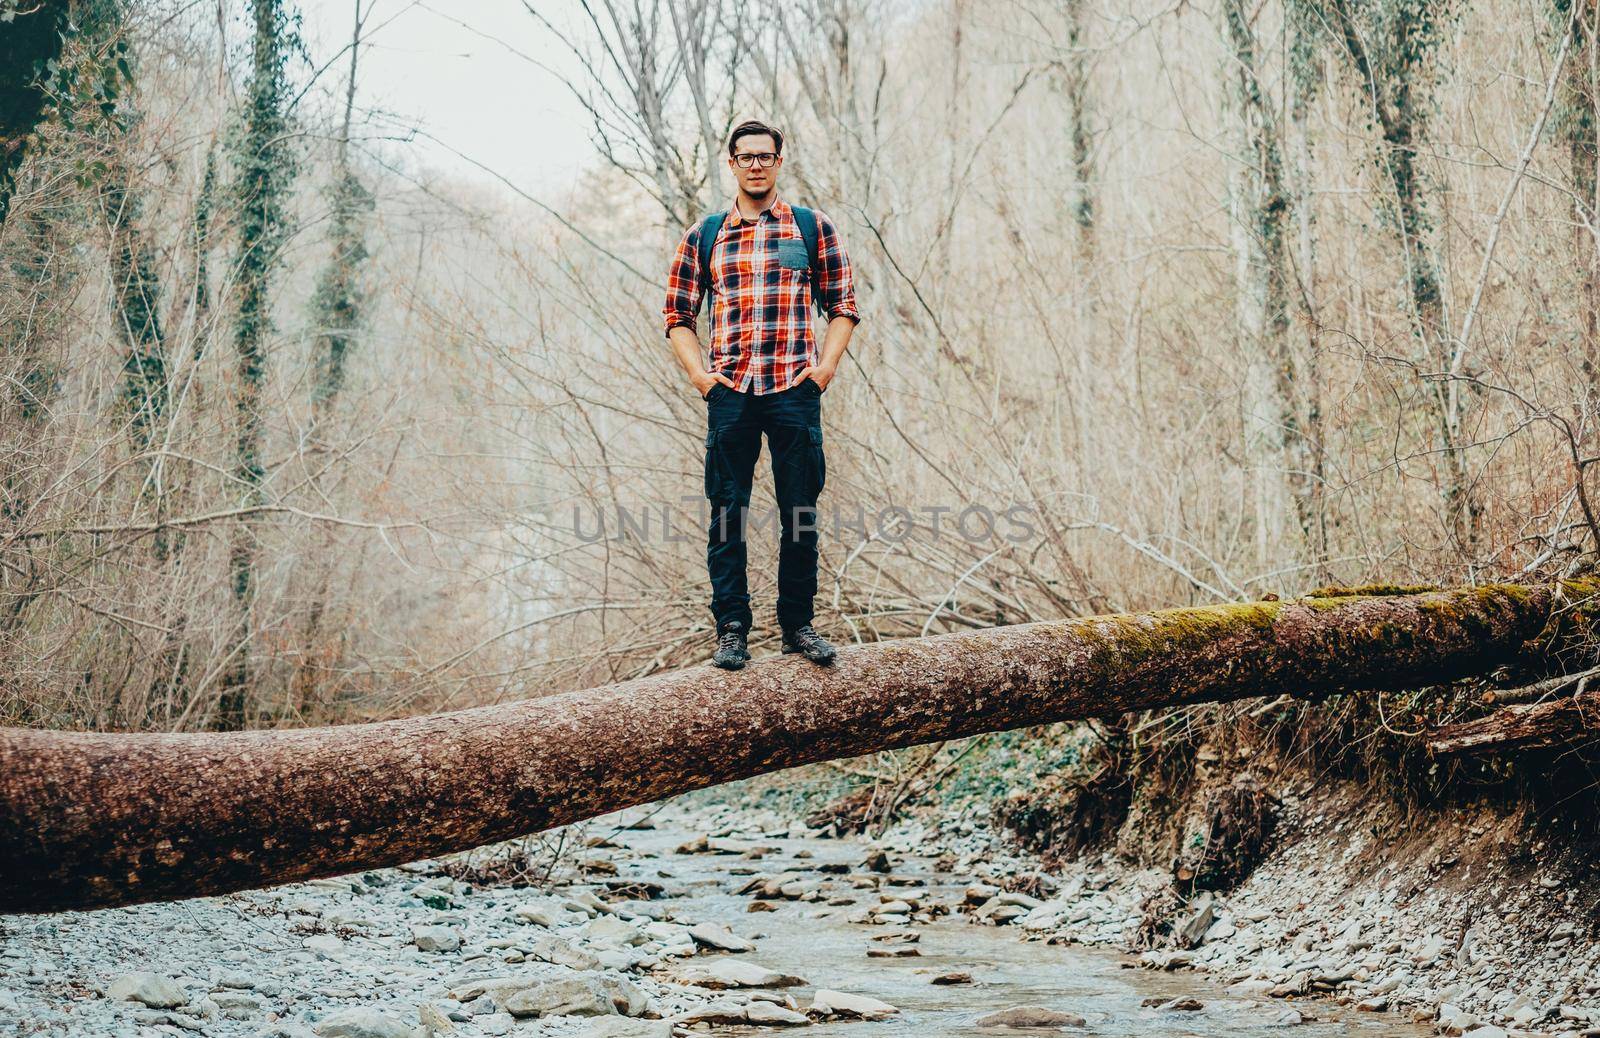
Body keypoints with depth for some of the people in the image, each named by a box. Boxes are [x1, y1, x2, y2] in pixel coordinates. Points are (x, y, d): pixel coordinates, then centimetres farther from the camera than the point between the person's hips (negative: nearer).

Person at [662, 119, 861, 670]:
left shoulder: (813, 228, 9)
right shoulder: (703, 237, 10)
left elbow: (842, 306, 10)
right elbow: (678, 315, 13)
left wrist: (825, 366, -3)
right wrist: (699, 374, 0)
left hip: (796, 391, 0)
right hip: (729, 394, 1)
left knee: (800, 514, 4)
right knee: (727, 514, 2)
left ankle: (798, 624, 16)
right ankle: (731, 629, 10)